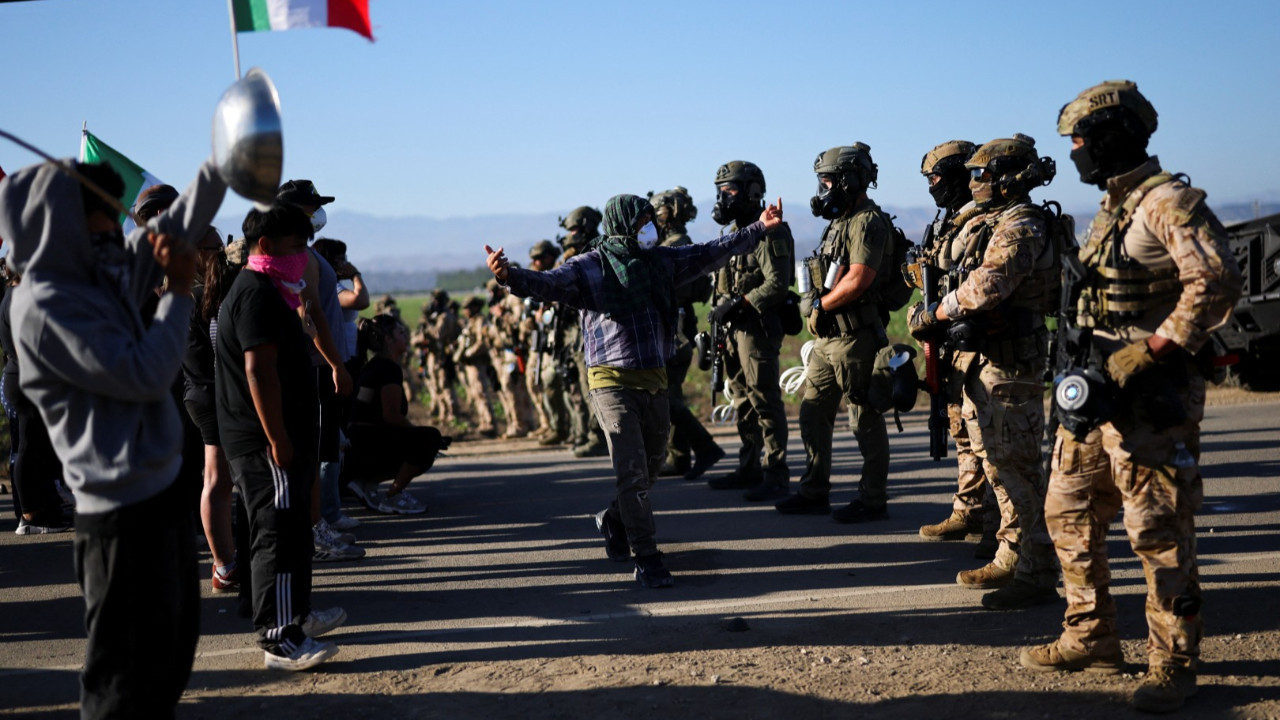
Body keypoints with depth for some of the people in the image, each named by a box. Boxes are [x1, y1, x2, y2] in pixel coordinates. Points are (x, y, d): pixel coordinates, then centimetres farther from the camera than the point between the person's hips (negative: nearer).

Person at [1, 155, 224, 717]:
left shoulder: (107, 273, 8)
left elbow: (179, 224, 14)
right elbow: (144, 375, -21)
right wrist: (179, 292, -12)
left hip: (158, 492, 10)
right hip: (124, 512, -10)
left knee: (172, 648, 22)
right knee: (128, 674, -2)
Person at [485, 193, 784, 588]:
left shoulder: (659, 261, 11)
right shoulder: (588, 268, -6)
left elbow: (711, 252, 18)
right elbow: (549, 283, -22)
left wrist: (759, 227, 20)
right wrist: (509, 275, -42)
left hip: (654, 379, 6)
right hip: (612, 381, -6)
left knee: (653, 463, 17)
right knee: (632, 470, -10)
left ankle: (615, 519, 43)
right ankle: (646, 558, -5)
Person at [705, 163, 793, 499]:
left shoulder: (769, 232, -12)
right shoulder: (737, 232, 18)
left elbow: (778, 284, -20)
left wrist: (739, 304, -21)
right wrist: (722, 312, 18)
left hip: (758, 328, -10)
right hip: (735, 328, 10)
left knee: (765, 401, -8)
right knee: (742, 399, 14)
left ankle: (776, 475, -5)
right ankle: (749, 468, 22)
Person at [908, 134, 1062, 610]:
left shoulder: (1020, 228, -16)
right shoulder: (996, 224, 17)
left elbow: (986, 287, -27)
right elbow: (973, 286, 19)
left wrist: (934, 315, -15)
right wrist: (938, 315, 2)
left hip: (1010, 362, -11)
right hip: (987, 357, 11)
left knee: (1015, 466, -8)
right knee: (996, 462, 16)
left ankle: (1038, 575, -3)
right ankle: (1012, 559, 26)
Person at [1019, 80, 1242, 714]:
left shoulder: (1168, 201, -13)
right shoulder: (1111, 207, 16)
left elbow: (1216, 282, -24)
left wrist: (1146, 353, -23)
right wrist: (1083, 360, 12)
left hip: (1148, 398, -10)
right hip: (1096, 385, 10)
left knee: (1158, 532, -2)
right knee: (1069, 513, 14)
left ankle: (1174, 665, 9)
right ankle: (1091, 639, 27)